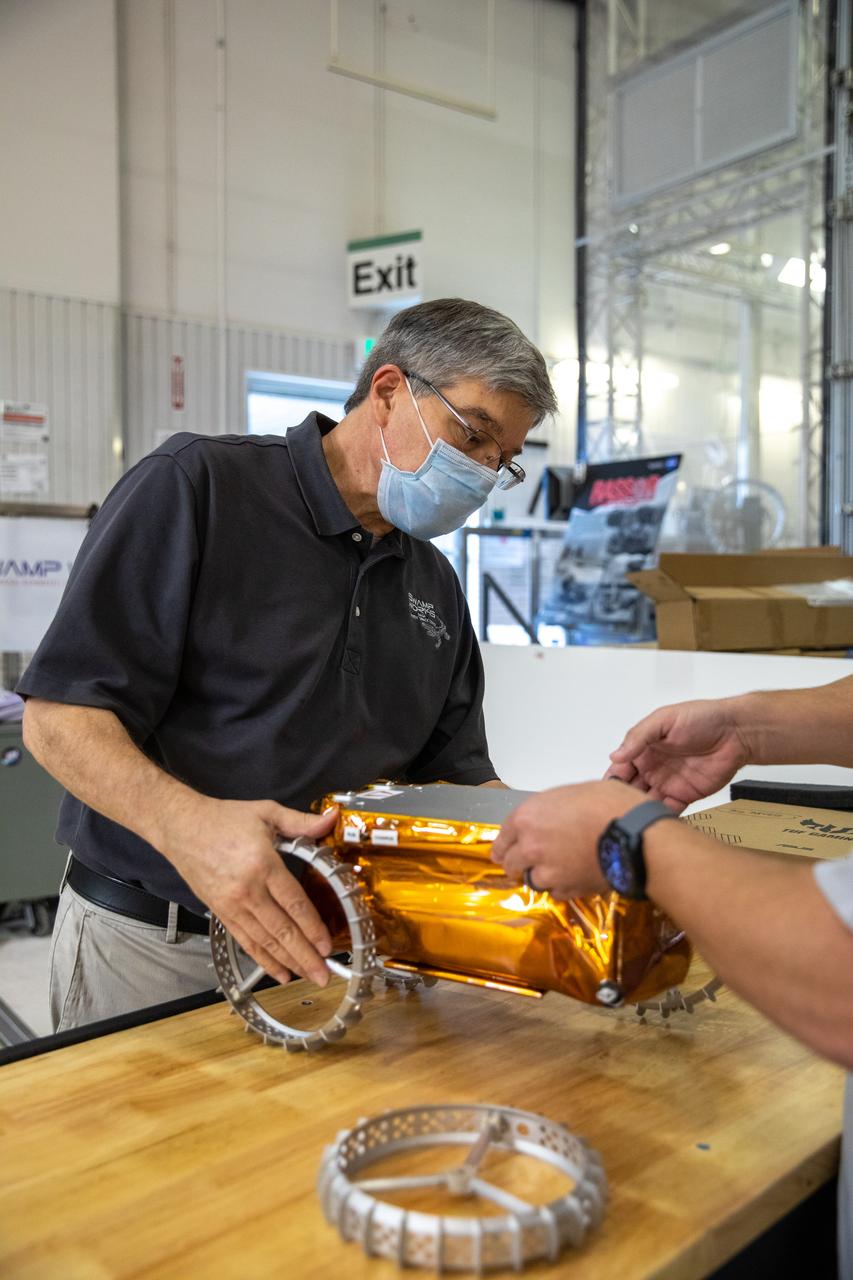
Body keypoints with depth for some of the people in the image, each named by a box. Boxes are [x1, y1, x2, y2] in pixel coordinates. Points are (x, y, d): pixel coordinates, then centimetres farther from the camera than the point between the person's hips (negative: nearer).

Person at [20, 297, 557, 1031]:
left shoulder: (436, 586, 9)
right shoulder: (200, 486, -11)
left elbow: (458, 772, 11)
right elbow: (60, 716, -16)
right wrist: (187, 824, -33)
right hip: (150, 944, -4)